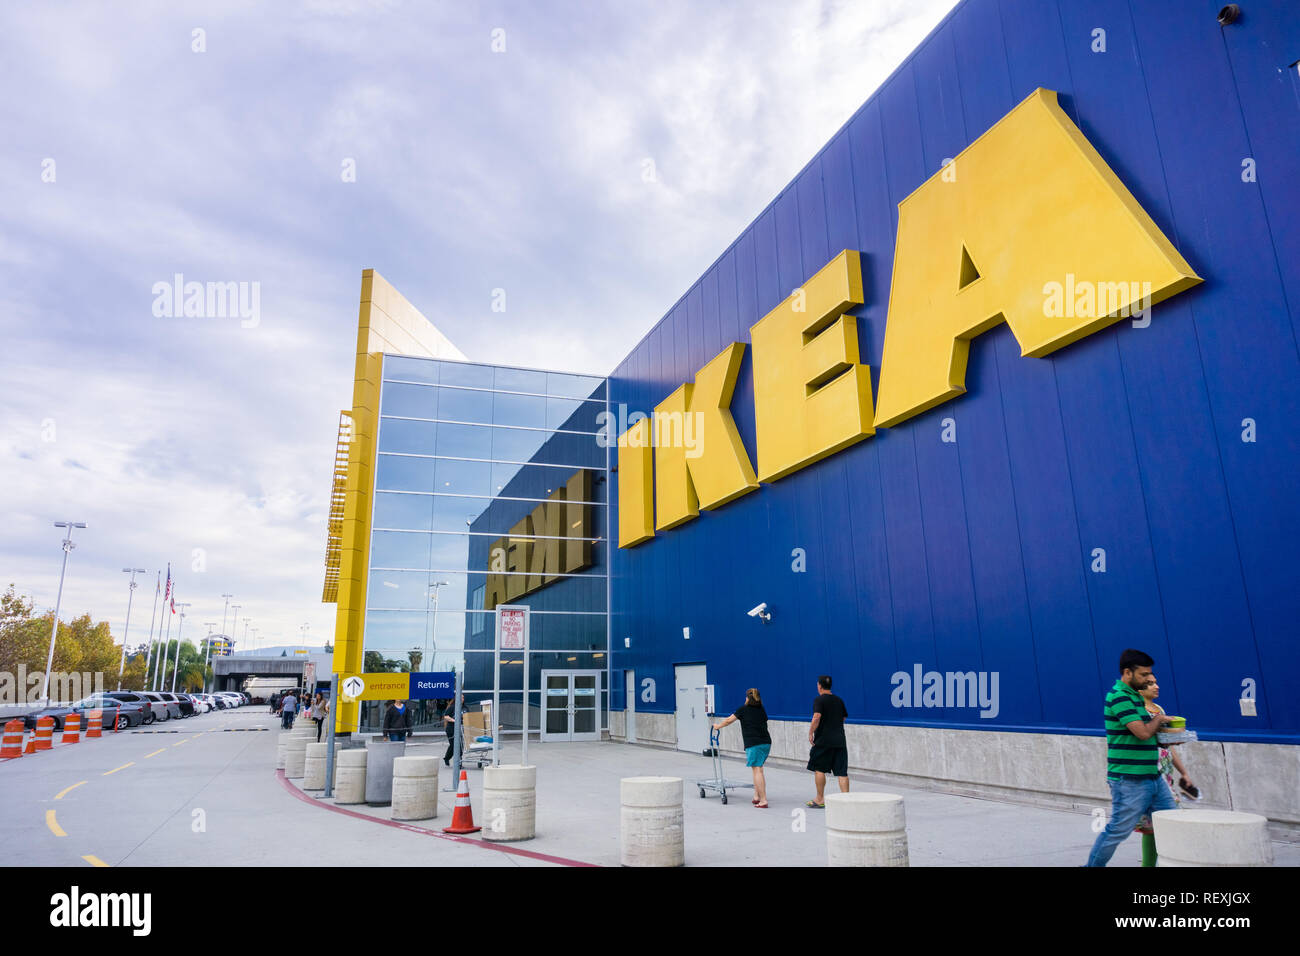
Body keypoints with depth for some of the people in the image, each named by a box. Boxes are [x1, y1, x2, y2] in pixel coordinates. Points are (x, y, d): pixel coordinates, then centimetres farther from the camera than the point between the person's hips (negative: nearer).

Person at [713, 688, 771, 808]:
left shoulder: (743, 709, 4)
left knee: (757, 771, -5)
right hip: (766, 742, 5)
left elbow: (729, 720, 13)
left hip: (753, 744, -5)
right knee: (757, 769, 17)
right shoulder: (762, 710, 16)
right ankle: (757, 796, 18)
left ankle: (763, 801, -10)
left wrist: (718, 726, 29)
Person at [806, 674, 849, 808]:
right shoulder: (839, 700, 13)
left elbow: (817, 717, -20)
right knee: (841, 771, 3)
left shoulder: (819, 700, -7)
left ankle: (820, 800, 12)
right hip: (840, 740, 5)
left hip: (823, 740, -5)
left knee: (819, 769, 7)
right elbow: (843, 718, 20)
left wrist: (811, 733, -13)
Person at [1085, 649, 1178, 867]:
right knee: (1118, 830, 0)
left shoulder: (1136, 697, 14)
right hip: (1129, 781, -9)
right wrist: (1158, 720, -4)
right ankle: (1093, 865, 15)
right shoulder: (1118, 697, -17)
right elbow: (1142, 732, -23)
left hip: (1153, 777, 9)